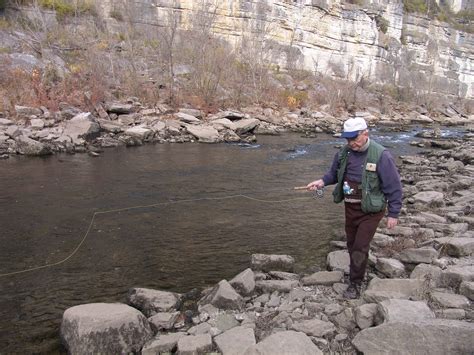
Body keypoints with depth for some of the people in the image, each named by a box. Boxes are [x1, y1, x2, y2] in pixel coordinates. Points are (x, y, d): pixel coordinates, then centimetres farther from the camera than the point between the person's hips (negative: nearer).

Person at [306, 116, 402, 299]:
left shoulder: (381, 155, -21)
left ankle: (355, 283, 17)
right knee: (352, 244, 19)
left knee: (360, 247, -2)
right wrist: (323, 181, -9)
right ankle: (357, 268, 45)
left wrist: (393, 214, -13)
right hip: (350, 207, 6)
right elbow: (334, 172, 12)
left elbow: (394, 186, -15)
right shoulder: (344, 152, -5)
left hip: (370, 210, -5)